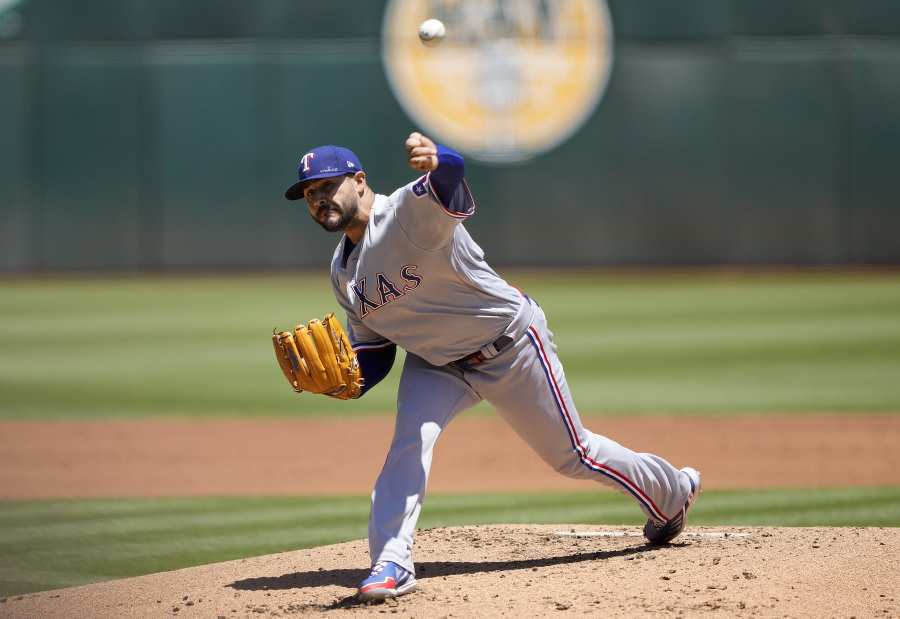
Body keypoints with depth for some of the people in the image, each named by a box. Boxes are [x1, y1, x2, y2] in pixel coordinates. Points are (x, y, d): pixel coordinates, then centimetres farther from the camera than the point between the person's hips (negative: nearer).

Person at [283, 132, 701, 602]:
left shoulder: (411, 211, -28)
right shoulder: (342, 273, -2)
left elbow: (450, 180, -53)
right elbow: (374, 351, 5)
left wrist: (438, 163, -79)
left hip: (510, 347, -6)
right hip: (437, 363, 6)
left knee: (572, 455, 8)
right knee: (409, 439, -21)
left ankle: (673, 490, 33)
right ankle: (391, 563, -23)